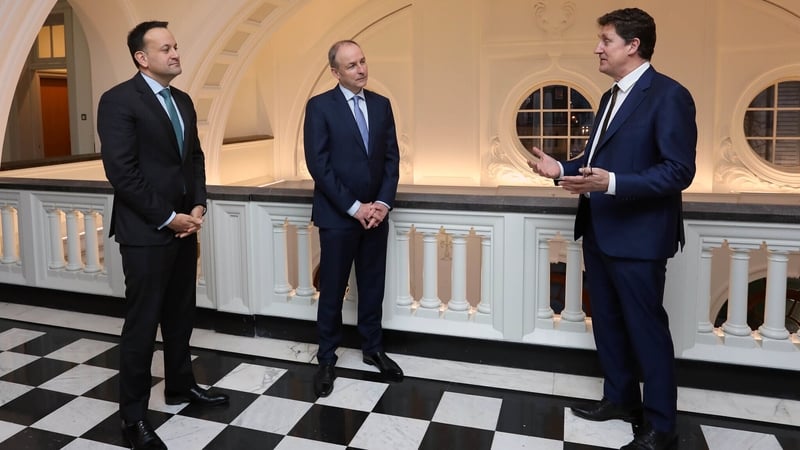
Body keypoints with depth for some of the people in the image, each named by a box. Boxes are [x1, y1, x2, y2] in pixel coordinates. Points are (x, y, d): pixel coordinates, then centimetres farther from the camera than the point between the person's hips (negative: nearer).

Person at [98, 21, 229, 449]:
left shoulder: (183, 101, 12)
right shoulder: (119, 100, -11)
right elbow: (121, 172, -17)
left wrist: (197, 207, 0)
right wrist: (167, 218, -15)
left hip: (184, 227, 7)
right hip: (146, 231, -7)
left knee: (181, 315, 16)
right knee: (142, 323, 2)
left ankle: (180, 385, 34)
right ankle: (134, 415, 16)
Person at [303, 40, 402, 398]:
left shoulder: (381, 105, 8)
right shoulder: (320, 106, -7)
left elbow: (392, 158, 7)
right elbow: (318, 165, -12)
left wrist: (383, 202, -6)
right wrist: (354, 207, -14)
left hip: (375, 213, 4)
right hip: (337, 215, -4)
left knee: (373, 287, 13)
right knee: (332, 291, 5)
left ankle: (373, 349, 29)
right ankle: (327, 360, 20)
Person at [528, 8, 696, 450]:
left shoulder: (668, 95, -13)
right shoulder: (611, 97, 14)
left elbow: (679, 171, -20)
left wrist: (611, 183, -30)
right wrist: (562, 169, 5)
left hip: (638, 236, -9)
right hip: (599, 231, 9)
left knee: (645, 327, 2)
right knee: (607, 322, 17)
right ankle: (620, 398, 35)